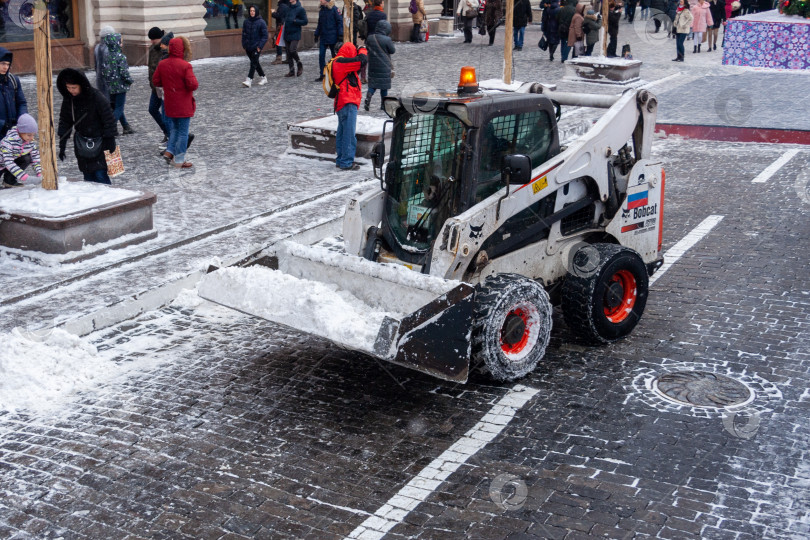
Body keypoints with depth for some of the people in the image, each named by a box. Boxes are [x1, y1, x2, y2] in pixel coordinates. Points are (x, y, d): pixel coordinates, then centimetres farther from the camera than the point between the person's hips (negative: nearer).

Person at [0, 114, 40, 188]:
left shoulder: (31, 141, -13)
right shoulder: (9, 141, -32)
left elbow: (35, 156, -5)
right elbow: (8, 161, -35)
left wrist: (39, 171, -20)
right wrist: (21, 174, -42)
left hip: (14, 161, 5)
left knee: (27, 158, -20)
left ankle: (9, 181, -10)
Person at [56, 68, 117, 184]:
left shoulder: (97, 97, -18)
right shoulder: (68, 99, -1)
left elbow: (109, 120, -12)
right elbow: (65, 121, 9)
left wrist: (110, 141, -11)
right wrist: (62, 145, 7)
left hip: (99, 142, -5)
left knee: (100, 175, -12)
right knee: (88, 175, 8)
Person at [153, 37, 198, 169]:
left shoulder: (162, 64, 0)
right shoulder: (185, 66, -19)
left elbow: (155, 81, 6)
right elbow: (193, 85, -23)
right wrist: (195, 85, -1)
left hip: (170, 104, 6)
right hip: (183, 106, -6)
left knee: (174, 128, 25)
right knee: (183, 132, 4)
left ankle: (170, 151, 14)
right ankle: (179, 160, 9)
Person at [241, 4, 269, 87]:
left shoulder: (261, 22, -5)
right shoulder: (246, 22, 6)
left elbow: (265, 36, -5)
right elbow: (244, 34, 13)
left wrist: (260, 46, -13)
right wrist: (244, 45, 6)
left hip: (256, 47, -5)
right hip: (248, 47, 5)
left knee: (253, 63, -12)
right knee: (255, 63, 12)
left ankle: (249, 80, -17)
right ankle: (263, 78, 25)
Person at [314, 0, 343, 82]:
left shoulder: (334, 9, -9)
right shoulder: (321, 10, 11)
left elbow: (340, 21, -9)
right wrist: (316, 34, 13)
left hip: (332, 37, -6)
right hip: (323, 37, 6)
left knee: (334, 56, 5)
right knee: (321, 55, 0)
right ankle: (322, 75, 6)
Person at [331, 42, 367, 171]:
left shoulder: (336, 63, 16)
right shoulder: (341, 62, -14)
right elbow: (362, 60, -21)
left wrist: (359, 52, 11)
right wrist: (362, 50, -1)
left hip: (341, 103, 11)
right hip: (348, 103, -11)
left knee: (342, 133, 16)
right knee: (349, 134, -8)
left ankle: (340, 160, 23)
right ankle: (346, 162, -7)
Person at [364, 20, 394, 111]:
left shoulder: (370, 38, -2)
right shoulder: (387, 40, -17)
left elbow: (367, 48, 10)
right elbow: (392, 51, -5)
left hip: (372, 66, 4)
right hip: (384, 67, -4)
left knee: (372, 84, 13)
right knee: (384, 85, 8)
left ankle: (368, 99, -9)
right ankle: (383, 105, 14)